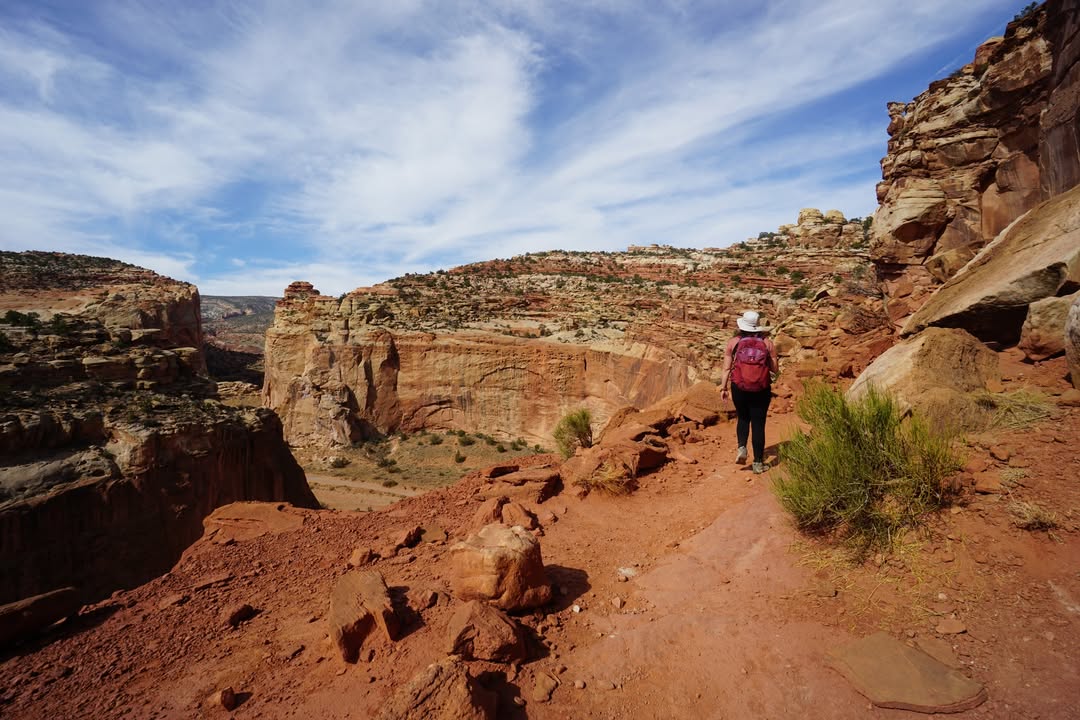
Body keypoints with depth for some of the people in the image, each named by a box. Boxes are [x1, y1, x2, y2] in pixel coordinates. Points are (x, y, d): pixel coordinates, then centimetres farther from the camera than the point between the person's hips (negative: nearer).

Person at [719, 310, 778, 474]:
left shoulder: (733, 342, 0)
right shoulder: (768, 343, 0)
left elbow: (727, 368, -2)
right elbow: (775, 369, 1)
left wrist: (724, 388, 6)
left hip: (739, 388, 0)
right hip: (761, 390, 0)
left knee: (743, 418, 22)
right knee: (758, 424, 8)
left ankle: (742, 447, 1)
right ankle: (758, 463, 12)